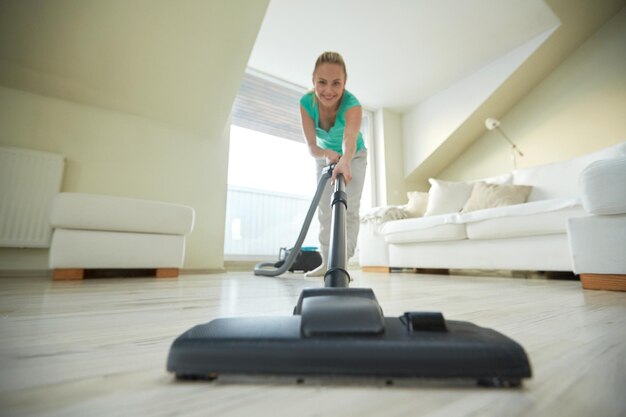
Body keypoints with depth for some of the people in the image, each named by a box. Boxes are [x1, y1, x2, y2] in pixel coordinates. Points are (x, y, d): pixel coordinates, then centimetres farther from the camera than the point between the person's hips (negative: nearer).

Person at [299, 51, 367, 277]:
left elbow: (350, 138, -55)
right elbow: (311, 146, -29)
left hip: (354, 157, -2)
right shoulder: (306, 102, -26)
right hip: (325, 157, 3)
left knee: (349, 210, -11)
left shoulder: (352, 105, -35)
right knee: (325, 209, 3)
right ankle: (326, 262, 13)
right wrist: (328, 154, -51)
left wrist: (345, 162, -76)